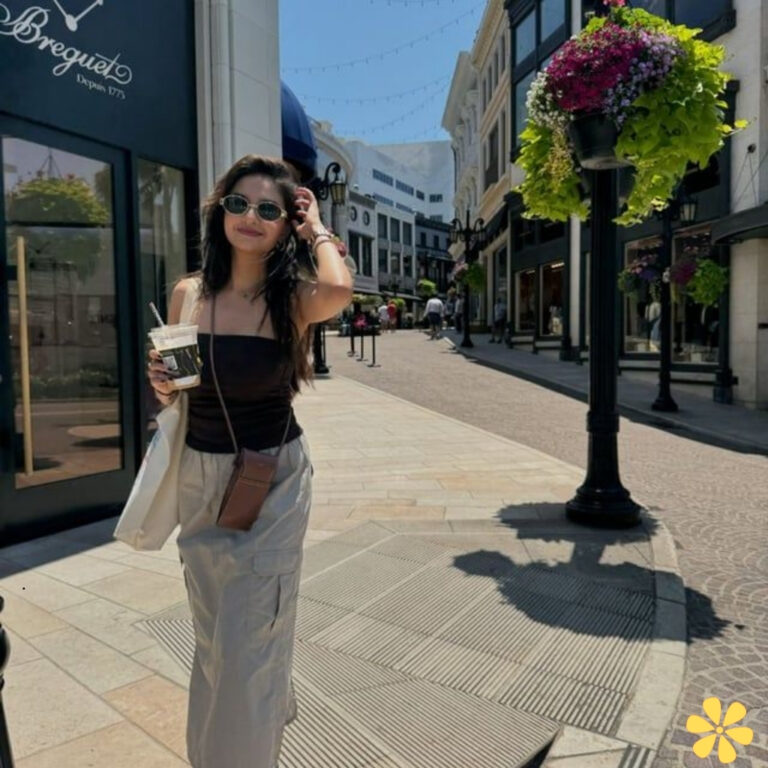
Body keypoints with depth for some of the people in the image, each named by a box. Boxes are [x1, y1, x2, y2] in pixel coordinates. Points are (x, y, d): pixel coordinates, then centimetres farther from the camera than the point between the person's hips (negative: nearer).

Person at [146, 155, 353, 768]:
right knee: (211, 632, 23)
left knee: (247, 638, 3)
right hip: (199, 476, 5)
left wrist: (318, 229, -17)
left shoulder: (293, 299, -11)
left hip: (274, 478, -4)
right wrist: (163, 385, -13)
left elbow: (340, 291, -36)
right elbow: (173, 392, 11)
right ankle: (270, 713, 54)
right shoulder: (188, 293, -2)